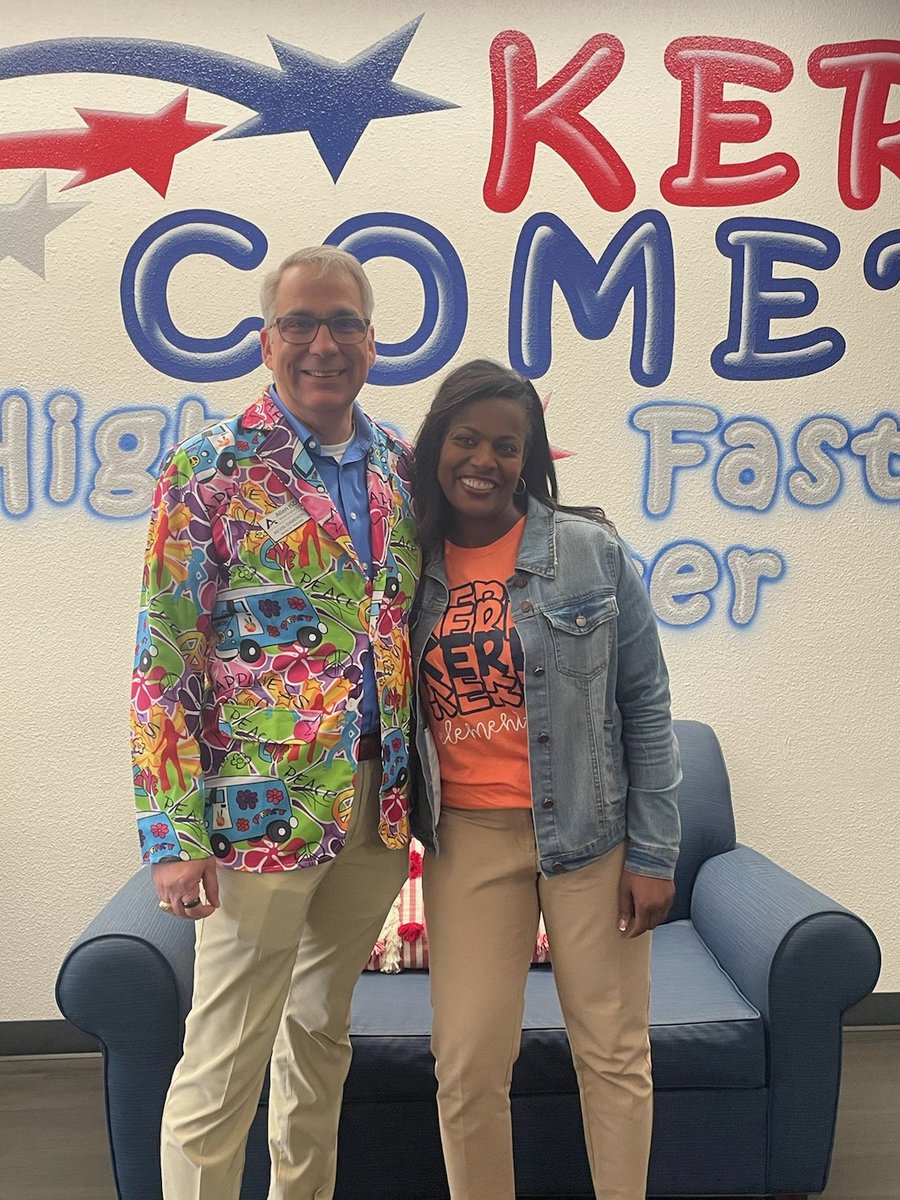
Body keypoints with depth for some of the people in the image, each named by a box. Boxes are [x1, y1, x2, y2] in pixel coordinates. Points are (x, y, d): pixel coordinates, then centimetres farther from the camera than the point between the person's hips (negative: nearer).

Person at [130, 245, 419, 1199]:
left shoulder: (399, 466, 8)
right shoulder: (210, 469, -8)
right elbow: (164, 661, -10)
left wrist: (411, 786, 9)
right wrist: (174, 833, -14)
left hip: (378, 802, 6)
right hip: (264, 802, -5)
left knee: (324, 1030, 21)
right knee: (224, 1065, 5)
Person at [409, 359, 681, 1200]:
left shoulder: (591, 551, -5)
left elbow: (645, 707, -3)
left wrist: (653, 853, -5)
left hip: (590, 830, -1)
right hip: (466, 838, 2)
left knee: (614, 1053, 11)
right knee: (467, 1063, 7)